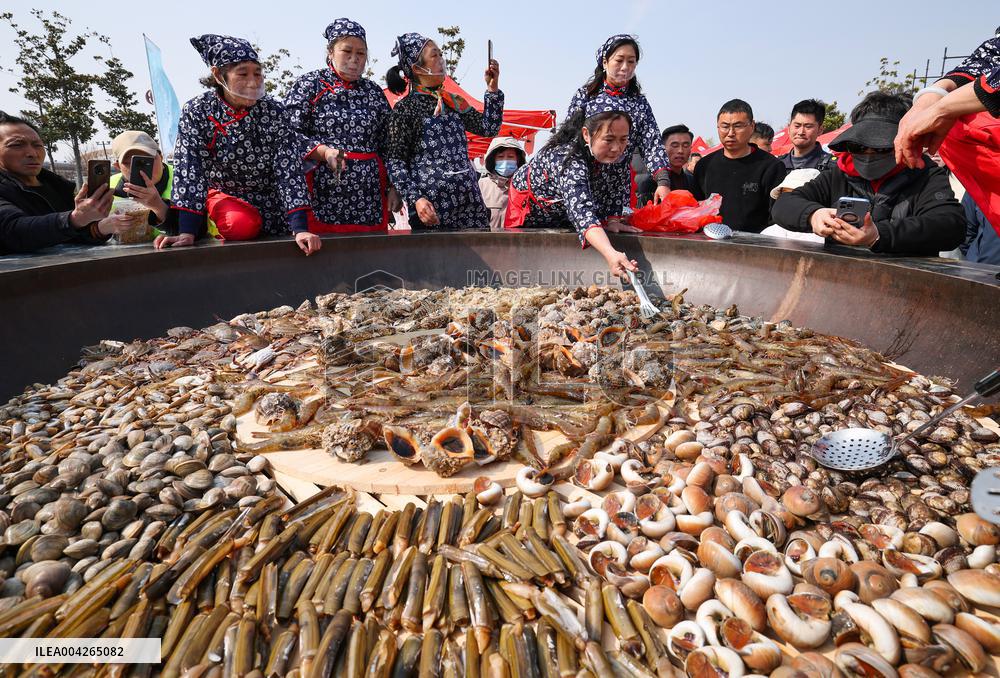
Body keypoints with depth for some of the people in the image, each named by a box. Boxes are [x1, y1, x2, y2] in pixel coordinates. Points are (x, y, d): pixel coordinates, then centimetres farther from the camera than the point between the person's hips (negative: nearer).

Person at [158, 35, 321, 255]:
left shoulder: (274, 111, -14)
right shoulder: (196, 111, -14)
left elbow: (289, 170, -22)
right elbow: (189, 171, -18)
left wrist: (301, 229, -33)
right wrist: (187, 233, -29)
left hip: (269, 200, 3)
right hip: (223, 195, -3)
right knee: (241, 224, -32)